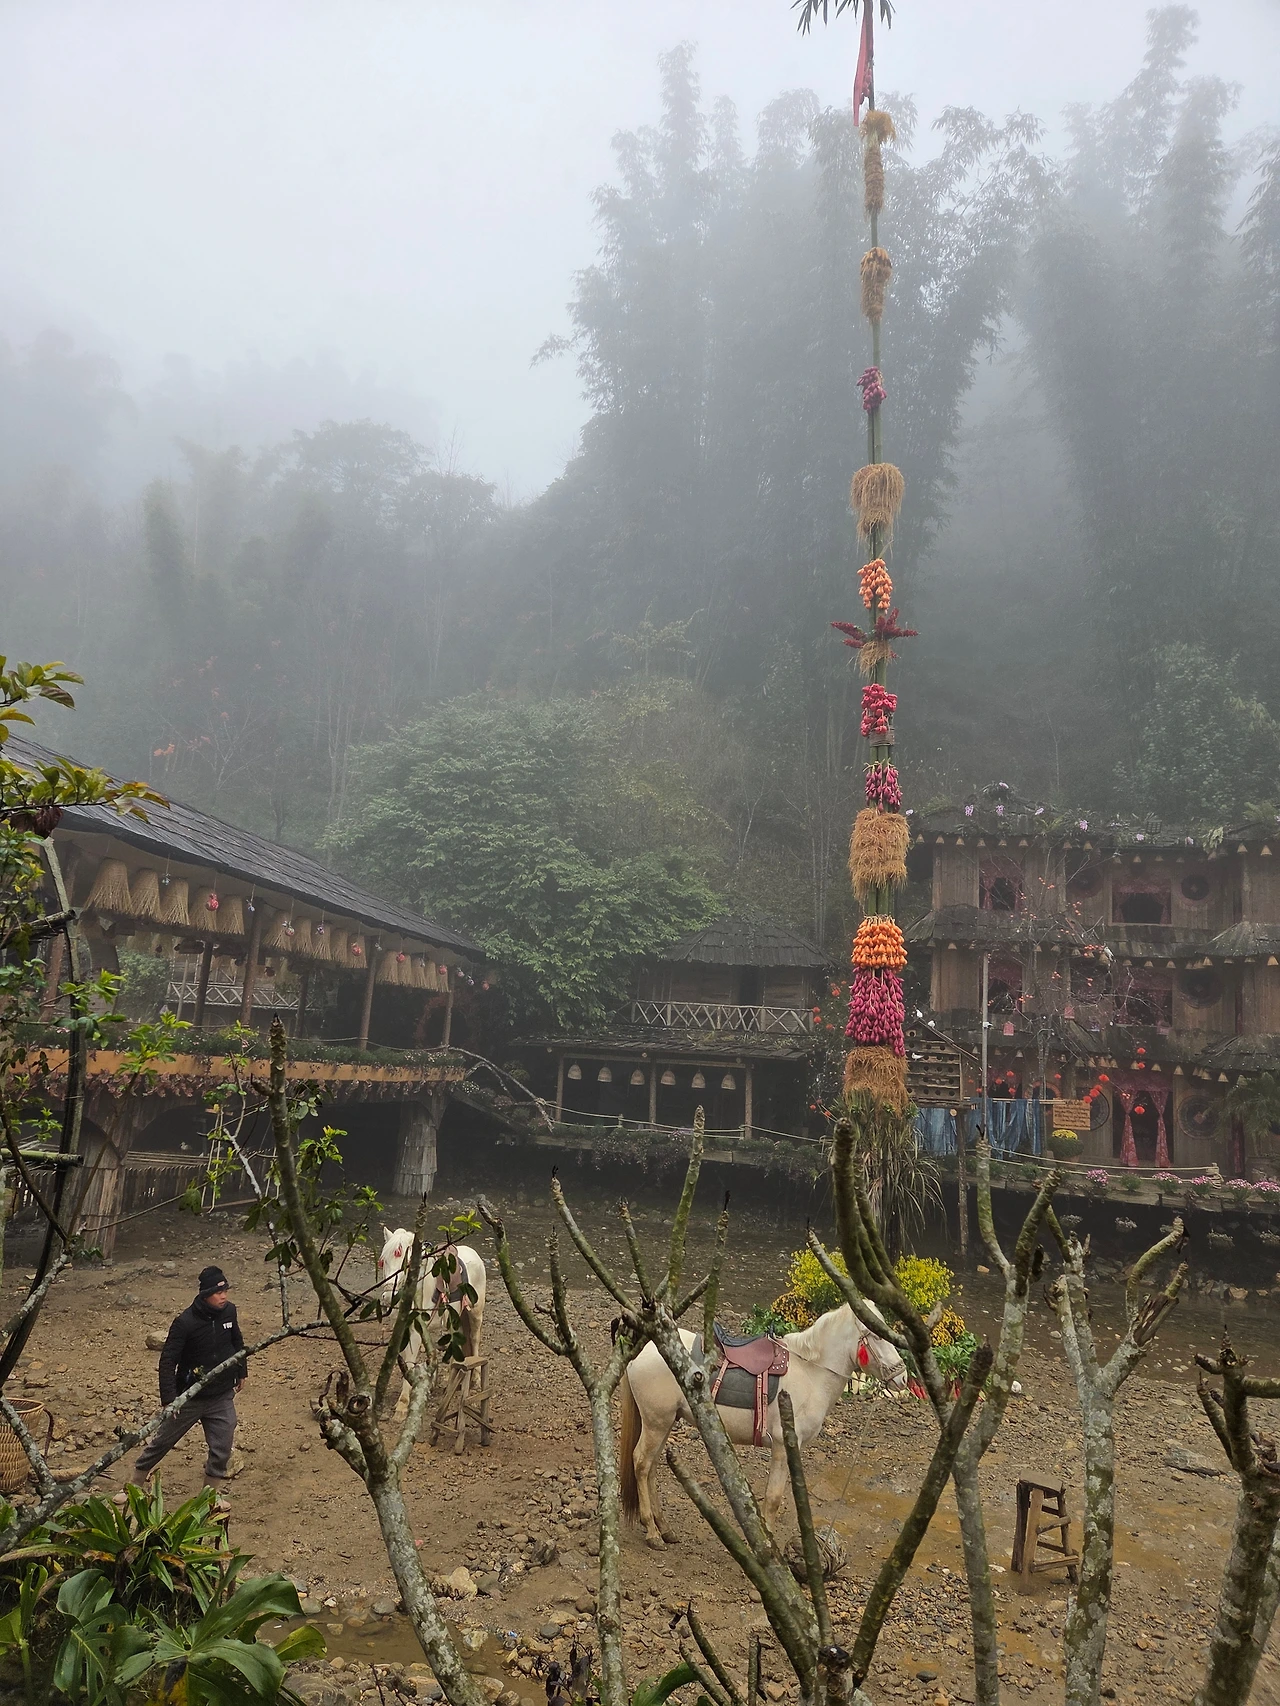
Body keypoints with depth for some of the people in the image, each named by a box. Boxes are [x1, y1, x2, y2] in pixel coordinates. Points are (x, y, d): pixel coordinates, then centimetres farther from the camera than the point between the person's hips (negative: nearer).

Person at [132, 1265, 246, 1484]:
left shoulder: (229, 1311, -8)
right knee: (162, 1441, 14)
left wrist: (241, 1372, 18)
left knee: (222, 1449, 7)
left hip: (223, 1397, 4)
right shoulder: (185, 1322, -23)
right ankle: (136, 1481, 37)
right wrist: (169, 1398, -24)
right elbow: (167, 1361, -20)